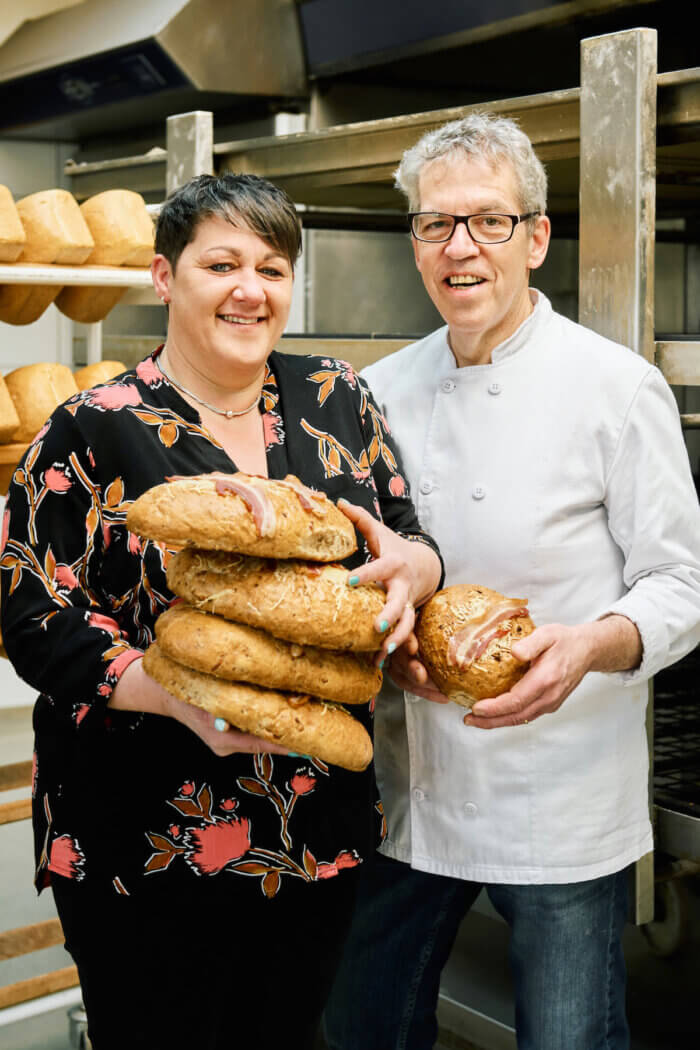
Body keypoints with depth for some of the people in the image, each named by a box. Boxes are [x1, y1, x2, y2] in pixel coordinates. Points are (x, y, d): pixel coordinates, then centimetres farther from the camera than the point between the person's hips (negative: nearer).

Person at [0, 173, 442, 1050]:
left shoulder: (338, 402, 5)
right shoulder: (93, 431, -7)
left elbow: (413, 545, 8)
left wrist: (412, 567, -17)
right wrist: (176, 693, -27)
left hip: (320, 834, 4)